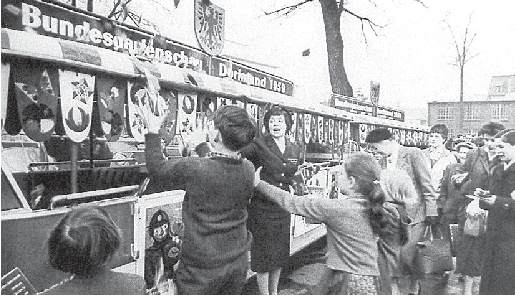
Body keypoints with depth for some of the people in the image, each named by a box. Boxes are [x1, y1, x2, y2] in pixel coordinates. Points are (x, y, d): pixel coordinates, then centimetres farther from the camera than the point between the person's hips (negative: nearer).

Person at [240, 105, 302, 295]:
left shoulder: (294, 150, 6)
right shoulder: (259, 145, -11)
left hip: (282, 207, 6)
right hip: (262, 207, -5)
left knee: (280, 252, 17)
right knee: (263, 253, 5)